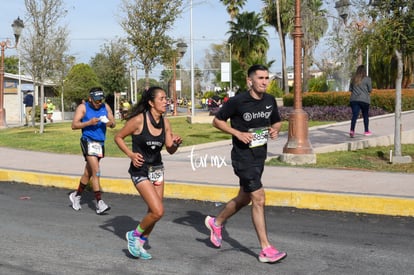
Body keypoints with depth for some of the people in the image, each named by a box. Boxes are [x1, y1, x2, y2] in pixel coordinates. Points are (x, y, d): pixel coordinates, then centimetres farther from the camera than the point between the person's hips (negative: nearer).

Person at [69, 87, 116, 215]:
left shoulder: (106, 107, 9)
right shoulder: (83, 108, -3)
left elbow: (113, 124, 11)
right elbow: (74, 125, -8)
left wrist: (110, 123, -13)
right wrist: (89, 123, -21)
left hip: (100, 143, 5)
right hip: (88, 141, -5)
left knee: (88, 173, 15)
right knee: (96, 172, -15)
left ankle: (76, 195, 34)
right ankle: (99, 203, -15)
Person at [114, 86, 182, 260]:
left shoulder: (165, 122, -1)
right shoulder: (139, 120, -18)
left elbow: (170, 150, 6)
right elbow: (118, 137, -6)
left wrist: (175, 144, -15)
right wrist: (130, 154, -18)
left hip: (157, 169, 6)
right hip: (140, 171, -6)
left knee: (153, 212, 9)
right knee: (158, 211, -14)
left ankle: (140, 243, 29)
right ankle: (134, 235, 11)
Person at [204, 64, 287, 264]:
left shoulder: (270, 101, 3)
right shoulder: (237, 101, -15)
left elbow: (276, 121, 18)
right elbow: (217, 121, -5)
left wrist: (275, 130, -6)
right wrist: (238, 133, -17)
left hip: (260, 156, 7)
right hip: (243, 157, -7)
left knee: (244, 198, 19)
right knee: (259, 199, -10)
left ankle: (216, 223, 42)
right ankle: (266, 250, -2)